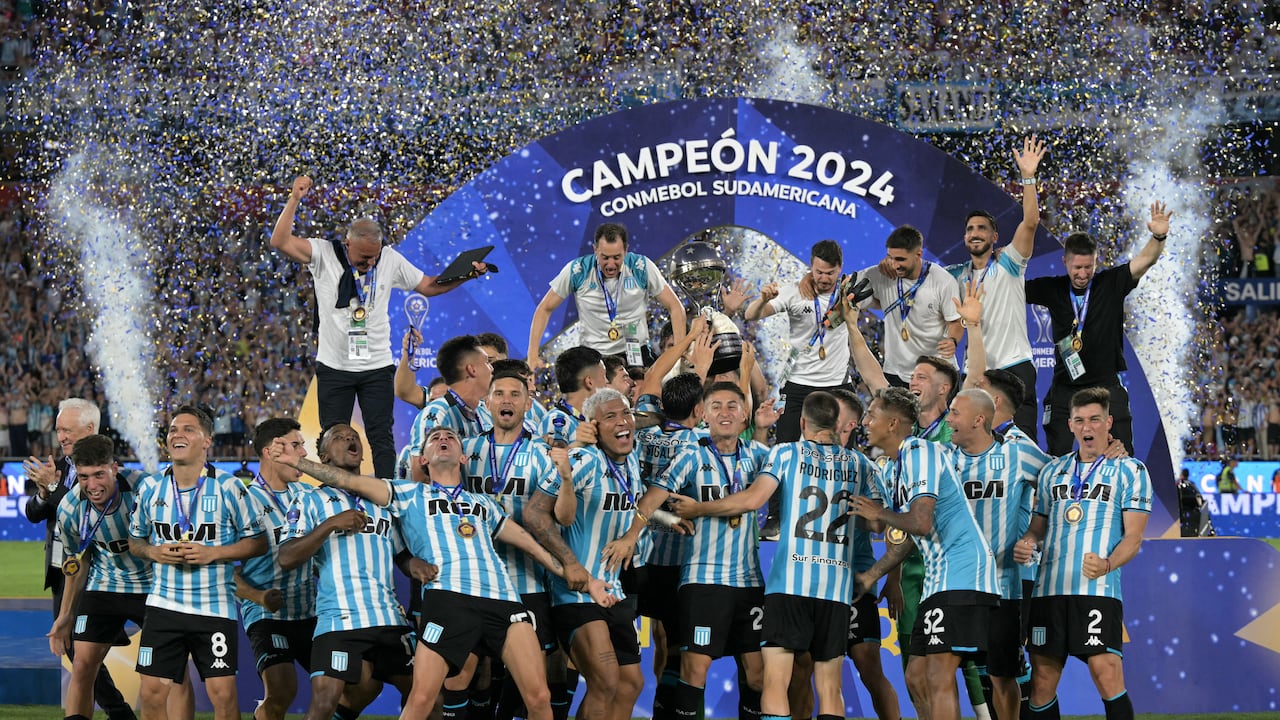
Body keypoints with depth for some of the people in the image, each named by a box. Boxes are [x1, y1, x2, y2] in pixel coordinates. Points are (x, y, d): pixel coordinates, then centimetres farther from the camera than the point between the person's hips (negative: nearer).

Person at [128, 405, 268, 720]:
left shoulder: (228, 487, -6)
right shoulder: (150, 487, 5)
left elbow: (258, 541, -3)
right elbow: (135, 540, 16)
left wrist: (213, 553, -15)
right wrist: (154, 552, -6)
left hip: (215, 608, -3)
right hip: (164, 606, 3)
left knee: (223, 694, -6)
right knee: (152, 693, 0)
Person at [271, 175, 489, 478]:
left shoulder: (390, 260, 0)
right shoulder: (324, 254, -7)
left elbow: (428, 286, 10)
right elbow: (280, 241, -17)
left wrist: (466, 274, -1)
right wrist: (295, 199, -24)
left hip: (377, 366, 1)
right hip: (334, 367, -1)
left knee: (381, 437, 2)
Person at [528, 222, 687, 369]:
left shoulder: (642, 268, -7)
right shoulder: (577, 271, -8)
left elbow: (675, 308, 0)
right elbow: (545, 309, 3)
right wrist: (532, 355, -5)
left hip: (635, 354, 0)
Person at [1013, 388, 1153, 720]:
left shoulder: (1130, 471, 5)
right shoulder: (1052, 471, 19)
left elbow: (1133, 537, -2)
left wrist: (1107, 564, -22)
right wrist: (1026, 543, -1)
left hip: (1097, 590, -5)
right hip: (1048, 590, 5)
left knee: (1107, 677, -16)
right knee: (1042, 682, 3)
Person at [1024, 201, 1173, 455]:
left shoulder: (1110, 284, -2)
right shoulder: (1053, 289, 2)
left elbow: (1145, 261, -12)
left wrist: (1158, 237, -33)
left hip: (1106, 385, -1)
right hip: (1065, 388, 1)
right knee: (1057, 457, 2)